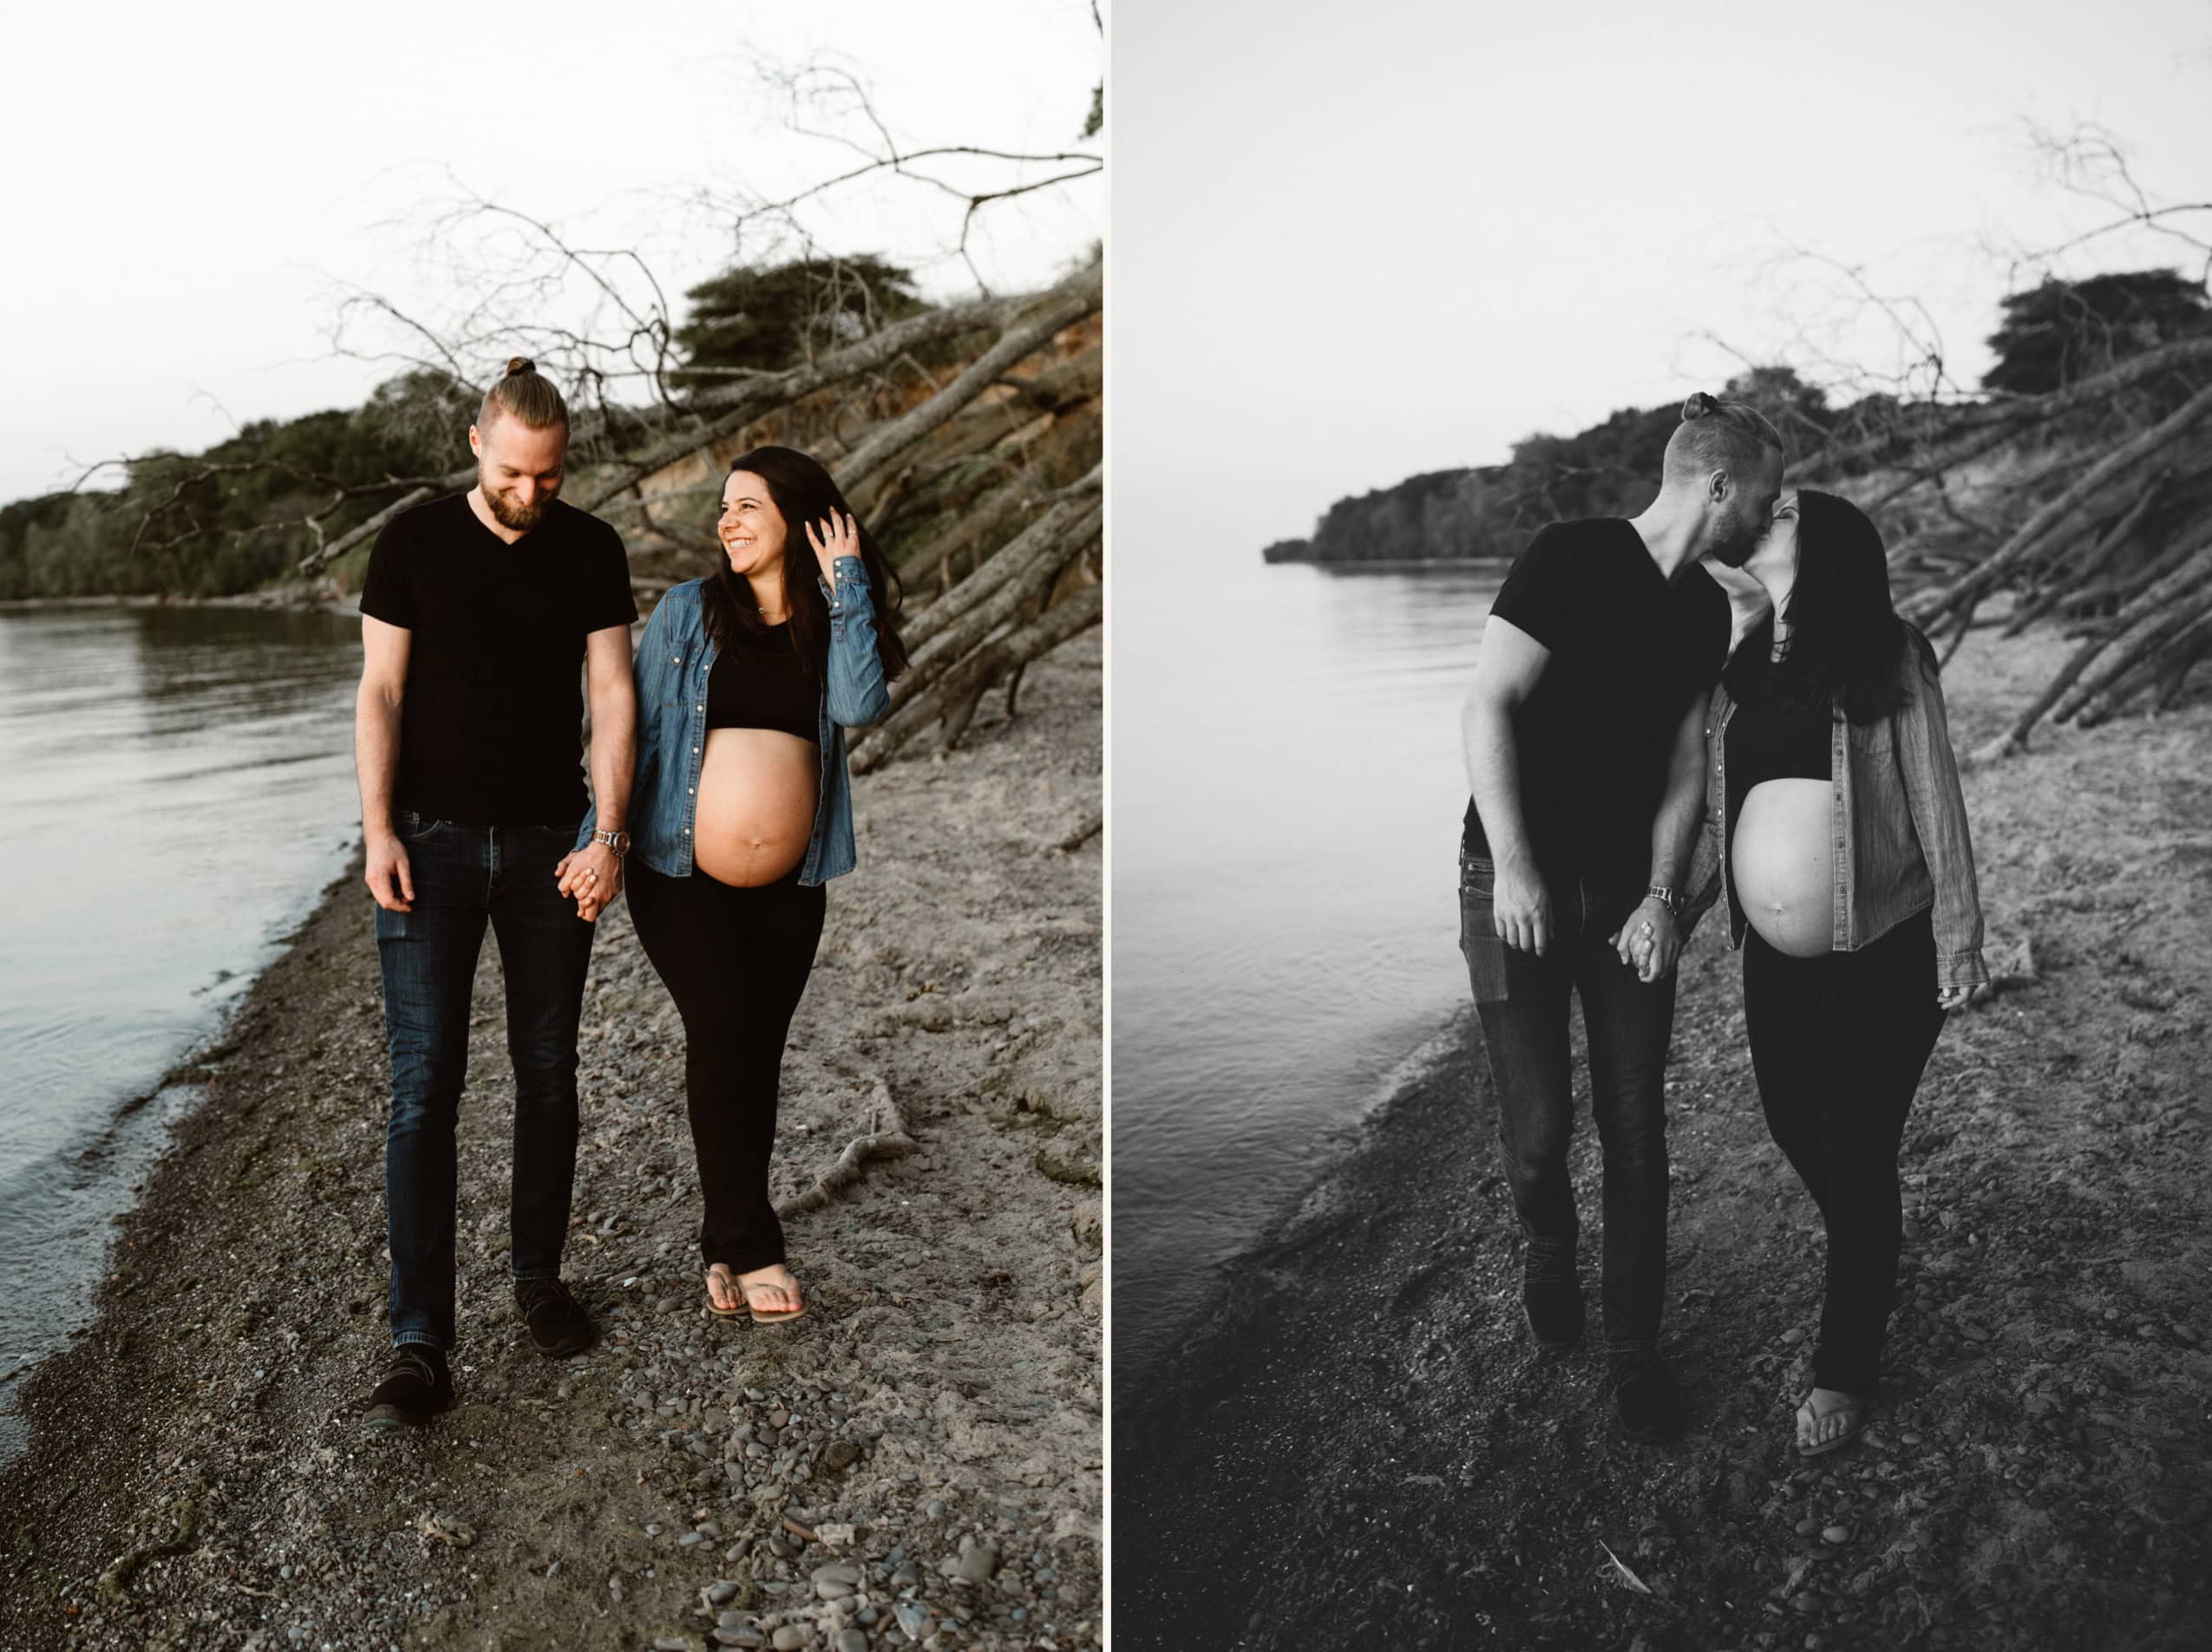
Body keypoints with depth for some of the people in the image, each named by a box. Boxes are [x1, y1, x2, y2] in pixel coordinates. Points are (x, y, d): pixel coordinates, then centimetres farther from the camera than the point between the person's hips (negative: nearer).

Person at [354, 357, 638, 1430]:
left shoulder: (591, 551, 3)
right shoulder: (413, 543, -1)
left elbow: (612, 695, 0)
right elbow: (381, 691, -1)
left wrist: (609, 833, -9)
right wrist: (378, 830, -10)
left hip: (550, 843, 2)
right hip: (431, 842, -2)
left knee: (548, 1076, 10)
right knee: (423, 1088, -5)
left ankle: (539, 1279, 28)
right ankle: (420, 1349, -2)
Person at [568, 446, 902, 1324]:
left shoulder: (831, 625, 7)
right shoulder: (688, 611, 4)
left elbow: (861, 705, -13)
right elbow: (635, 729, 2)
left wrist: (846, 587, -10)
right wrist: (601, 838, -8)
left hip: (788, 886, 2)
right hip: (682, 874, -2)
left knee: (755, 1054, 5)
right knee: (724, 1030, -15)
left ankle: (726, 1242, 18)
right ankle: (751, 1248, -7)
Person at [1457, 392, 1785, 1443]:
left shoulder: (1706, 611, 8)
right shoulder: (1569, 559, -12)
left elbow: (1685, 763, 7)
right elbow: (1487, 707, -16)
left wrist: (1661, 894, -6)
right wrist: (1514, 866, -21)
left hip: (1627, 890, 5)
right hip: (1518, 881, -5)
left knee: (1636, 1131, 4)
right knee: (1538, 1123, -3)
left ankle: (1633, 1352, 19)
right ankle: (1548, 1249, 31)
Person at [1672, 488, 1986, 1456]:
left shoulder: (1889, 657, -6)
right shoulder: (1736, 671, 8)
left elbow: (1934, 799, -6)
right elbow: (1713, 813, 10)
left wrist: (1959, 933, -8)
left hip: (1883, 954, -5)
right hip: (1774, 958, 5)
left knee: (1855, 1152, 0)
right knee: (1793, 1126, 16)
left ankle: (1845, 1368, 17)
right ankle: (1869, 1252, 47)